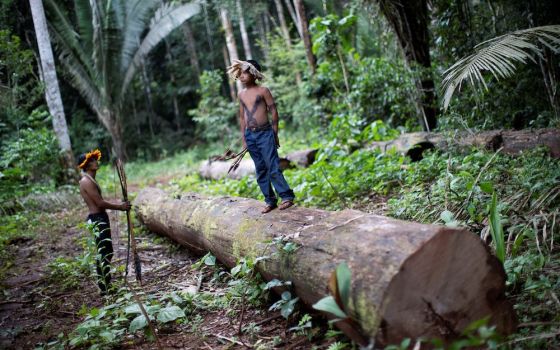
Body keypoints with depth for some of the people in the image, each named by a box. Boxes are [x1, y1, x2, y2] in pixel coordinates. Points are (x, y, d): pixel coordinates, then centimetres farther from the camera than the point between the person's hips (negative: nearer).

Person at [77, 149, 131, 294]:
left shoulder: (91, 180, 16)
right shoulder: (86, 181, -15)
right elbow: (100, 203, -19)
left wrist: (120, 205, 10)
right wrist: (120, 207, -10)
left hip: (101, 218, 10)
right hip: (97, 220, -10)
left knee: (107, 253, 14)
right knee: (103, 254, -7)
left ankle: (106, 285, 22)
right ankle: (104, 288, -3)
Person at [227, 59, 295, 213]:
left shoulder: (263, 90, -4)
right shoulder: (241, 94, 12)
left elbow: (274, 112, -3)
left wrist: (275, 134, -4)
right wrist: (244, 138, 13)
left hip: (265, 133, -5)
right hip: (250, 136, 6)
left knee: (273, 168, -10)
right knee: (260, 170, 7)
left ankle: (287, 197, -4)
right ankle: (270, 201, 13)